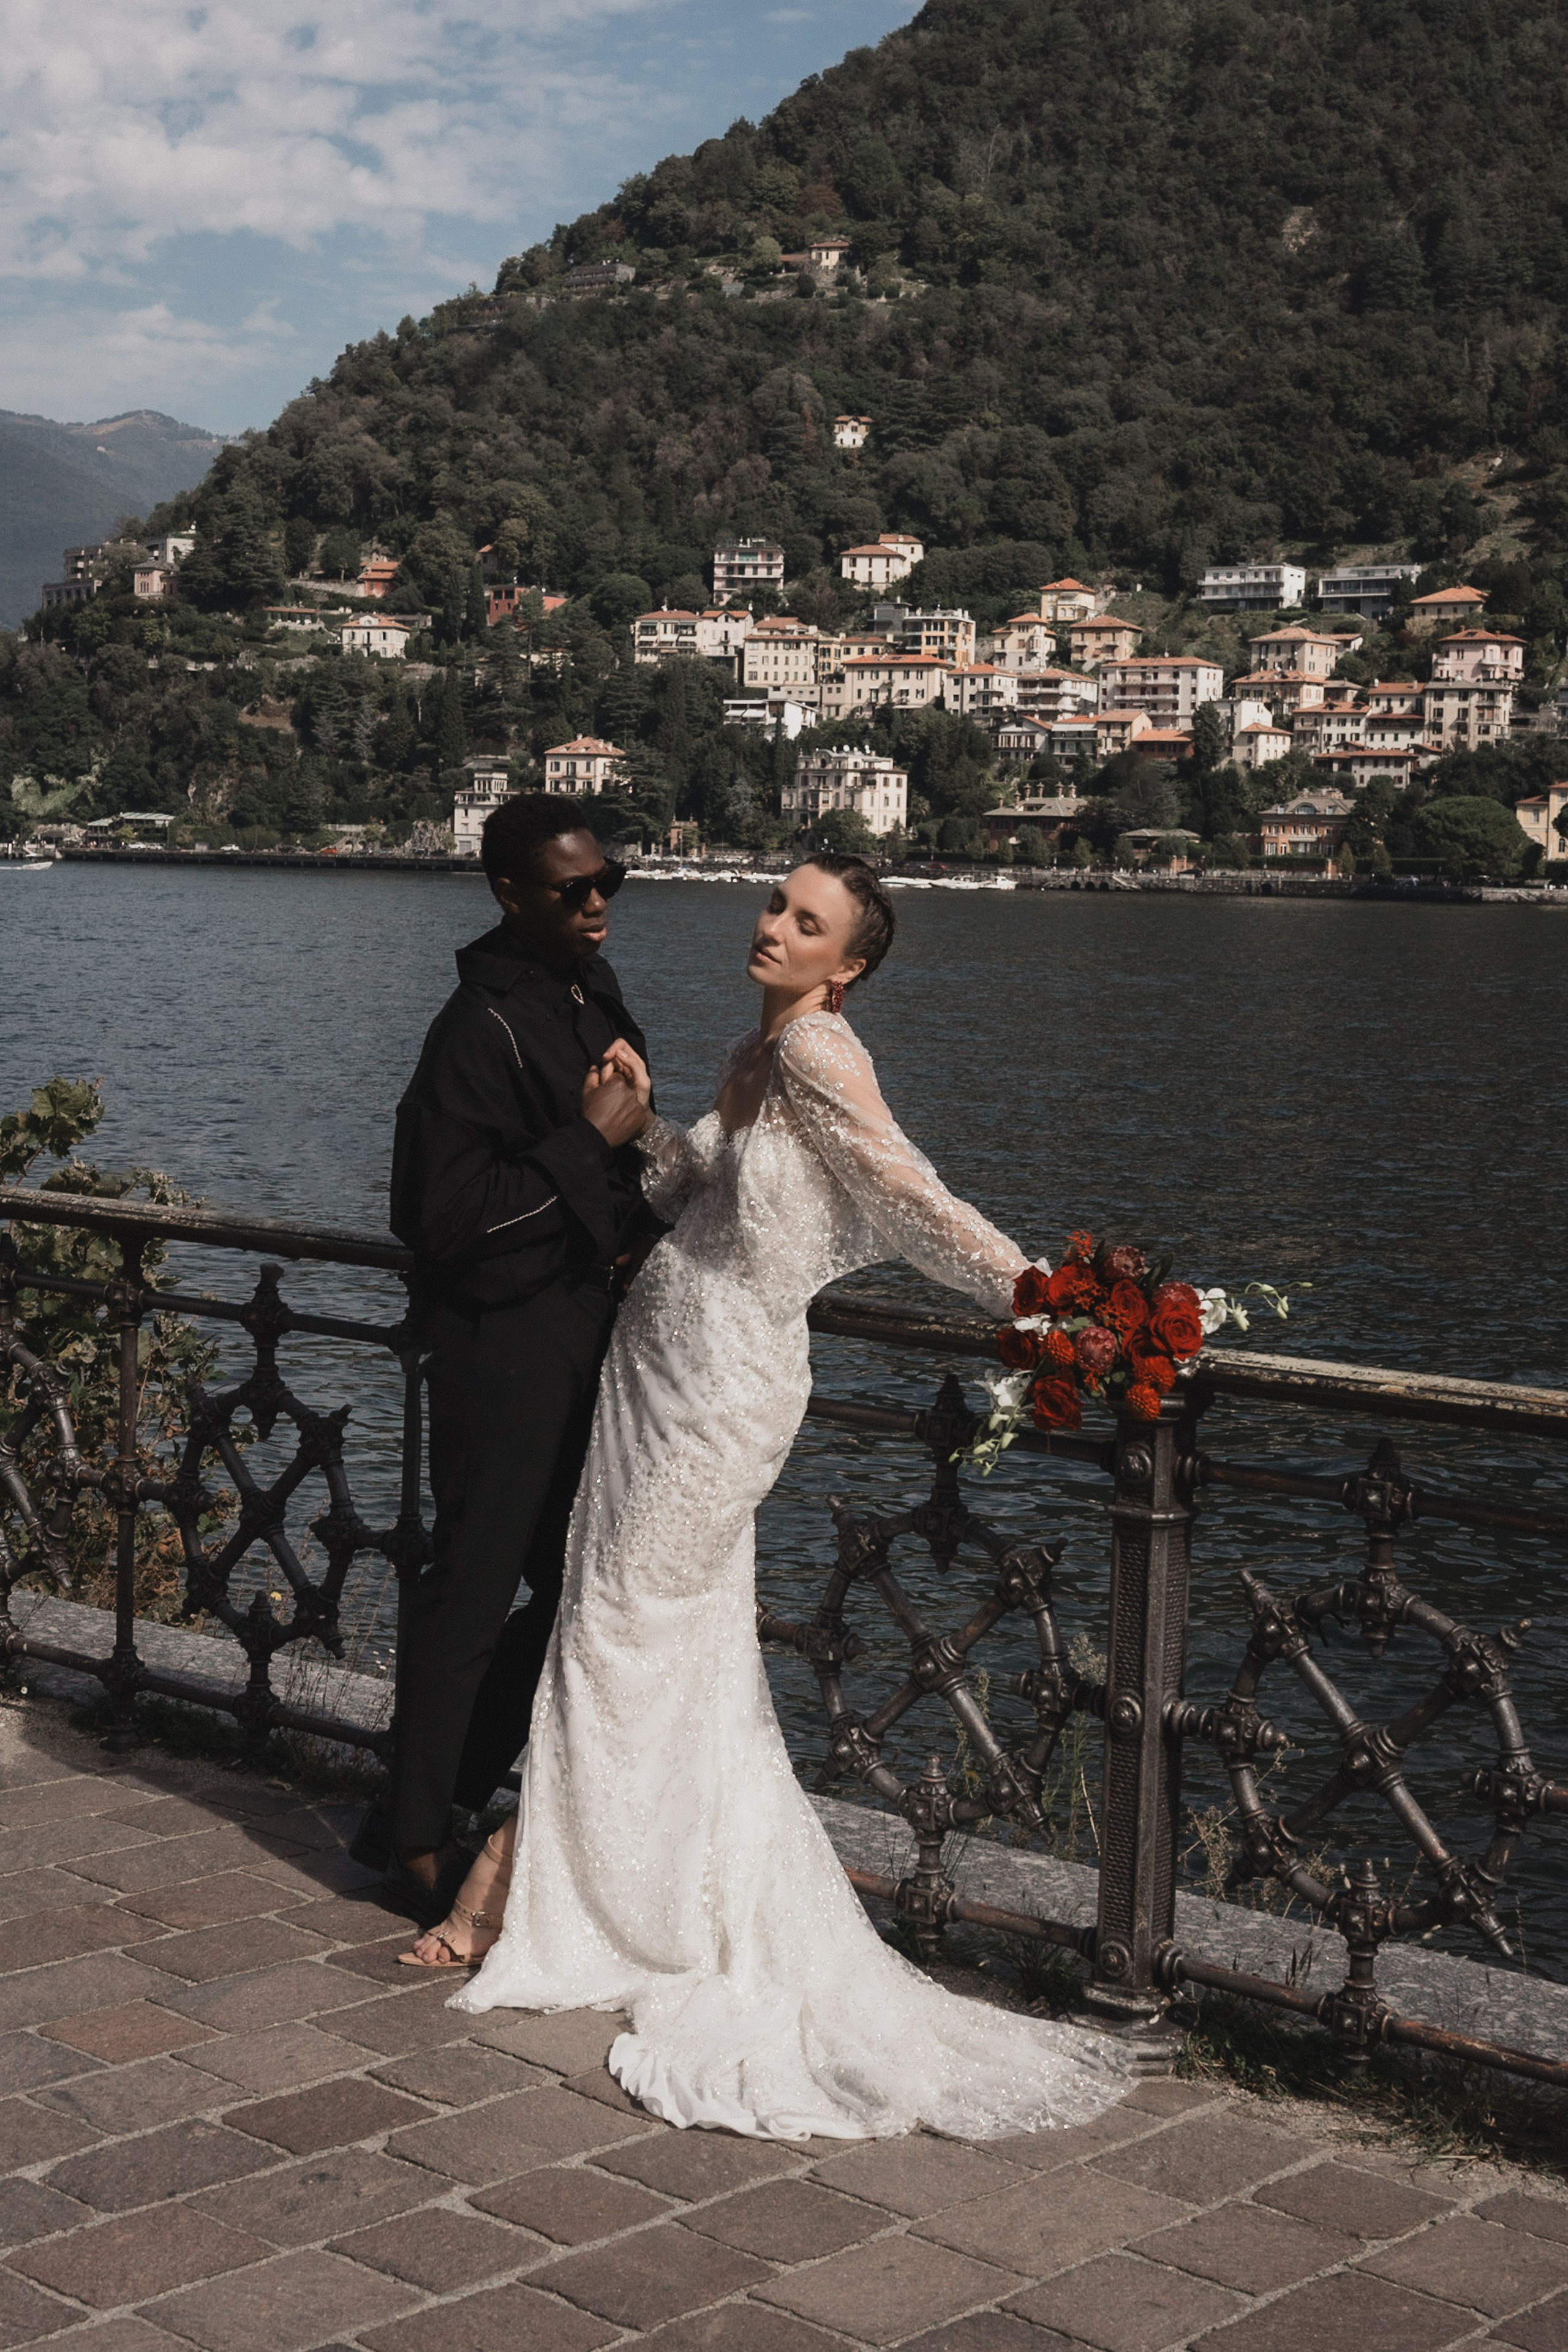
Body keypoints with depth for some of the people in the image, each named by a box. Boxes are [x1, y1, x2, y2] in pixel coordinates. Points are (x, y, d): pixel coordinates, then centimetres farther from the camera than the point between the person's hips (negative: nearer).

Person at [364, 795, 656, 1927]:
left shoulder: (592, 996, 10)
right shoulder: (483, 1027, -19)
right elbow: (442, 1216, -24)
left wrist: (631, 1238, 9)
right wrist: (589, 1143, -22)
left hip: (587, 1330, 9)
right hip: (506, 1341, -9)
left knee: (578, 1580, 15)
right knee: (475, 1587, 0)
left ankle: (454, 1789, 29)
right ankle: (417, 1835, 14)